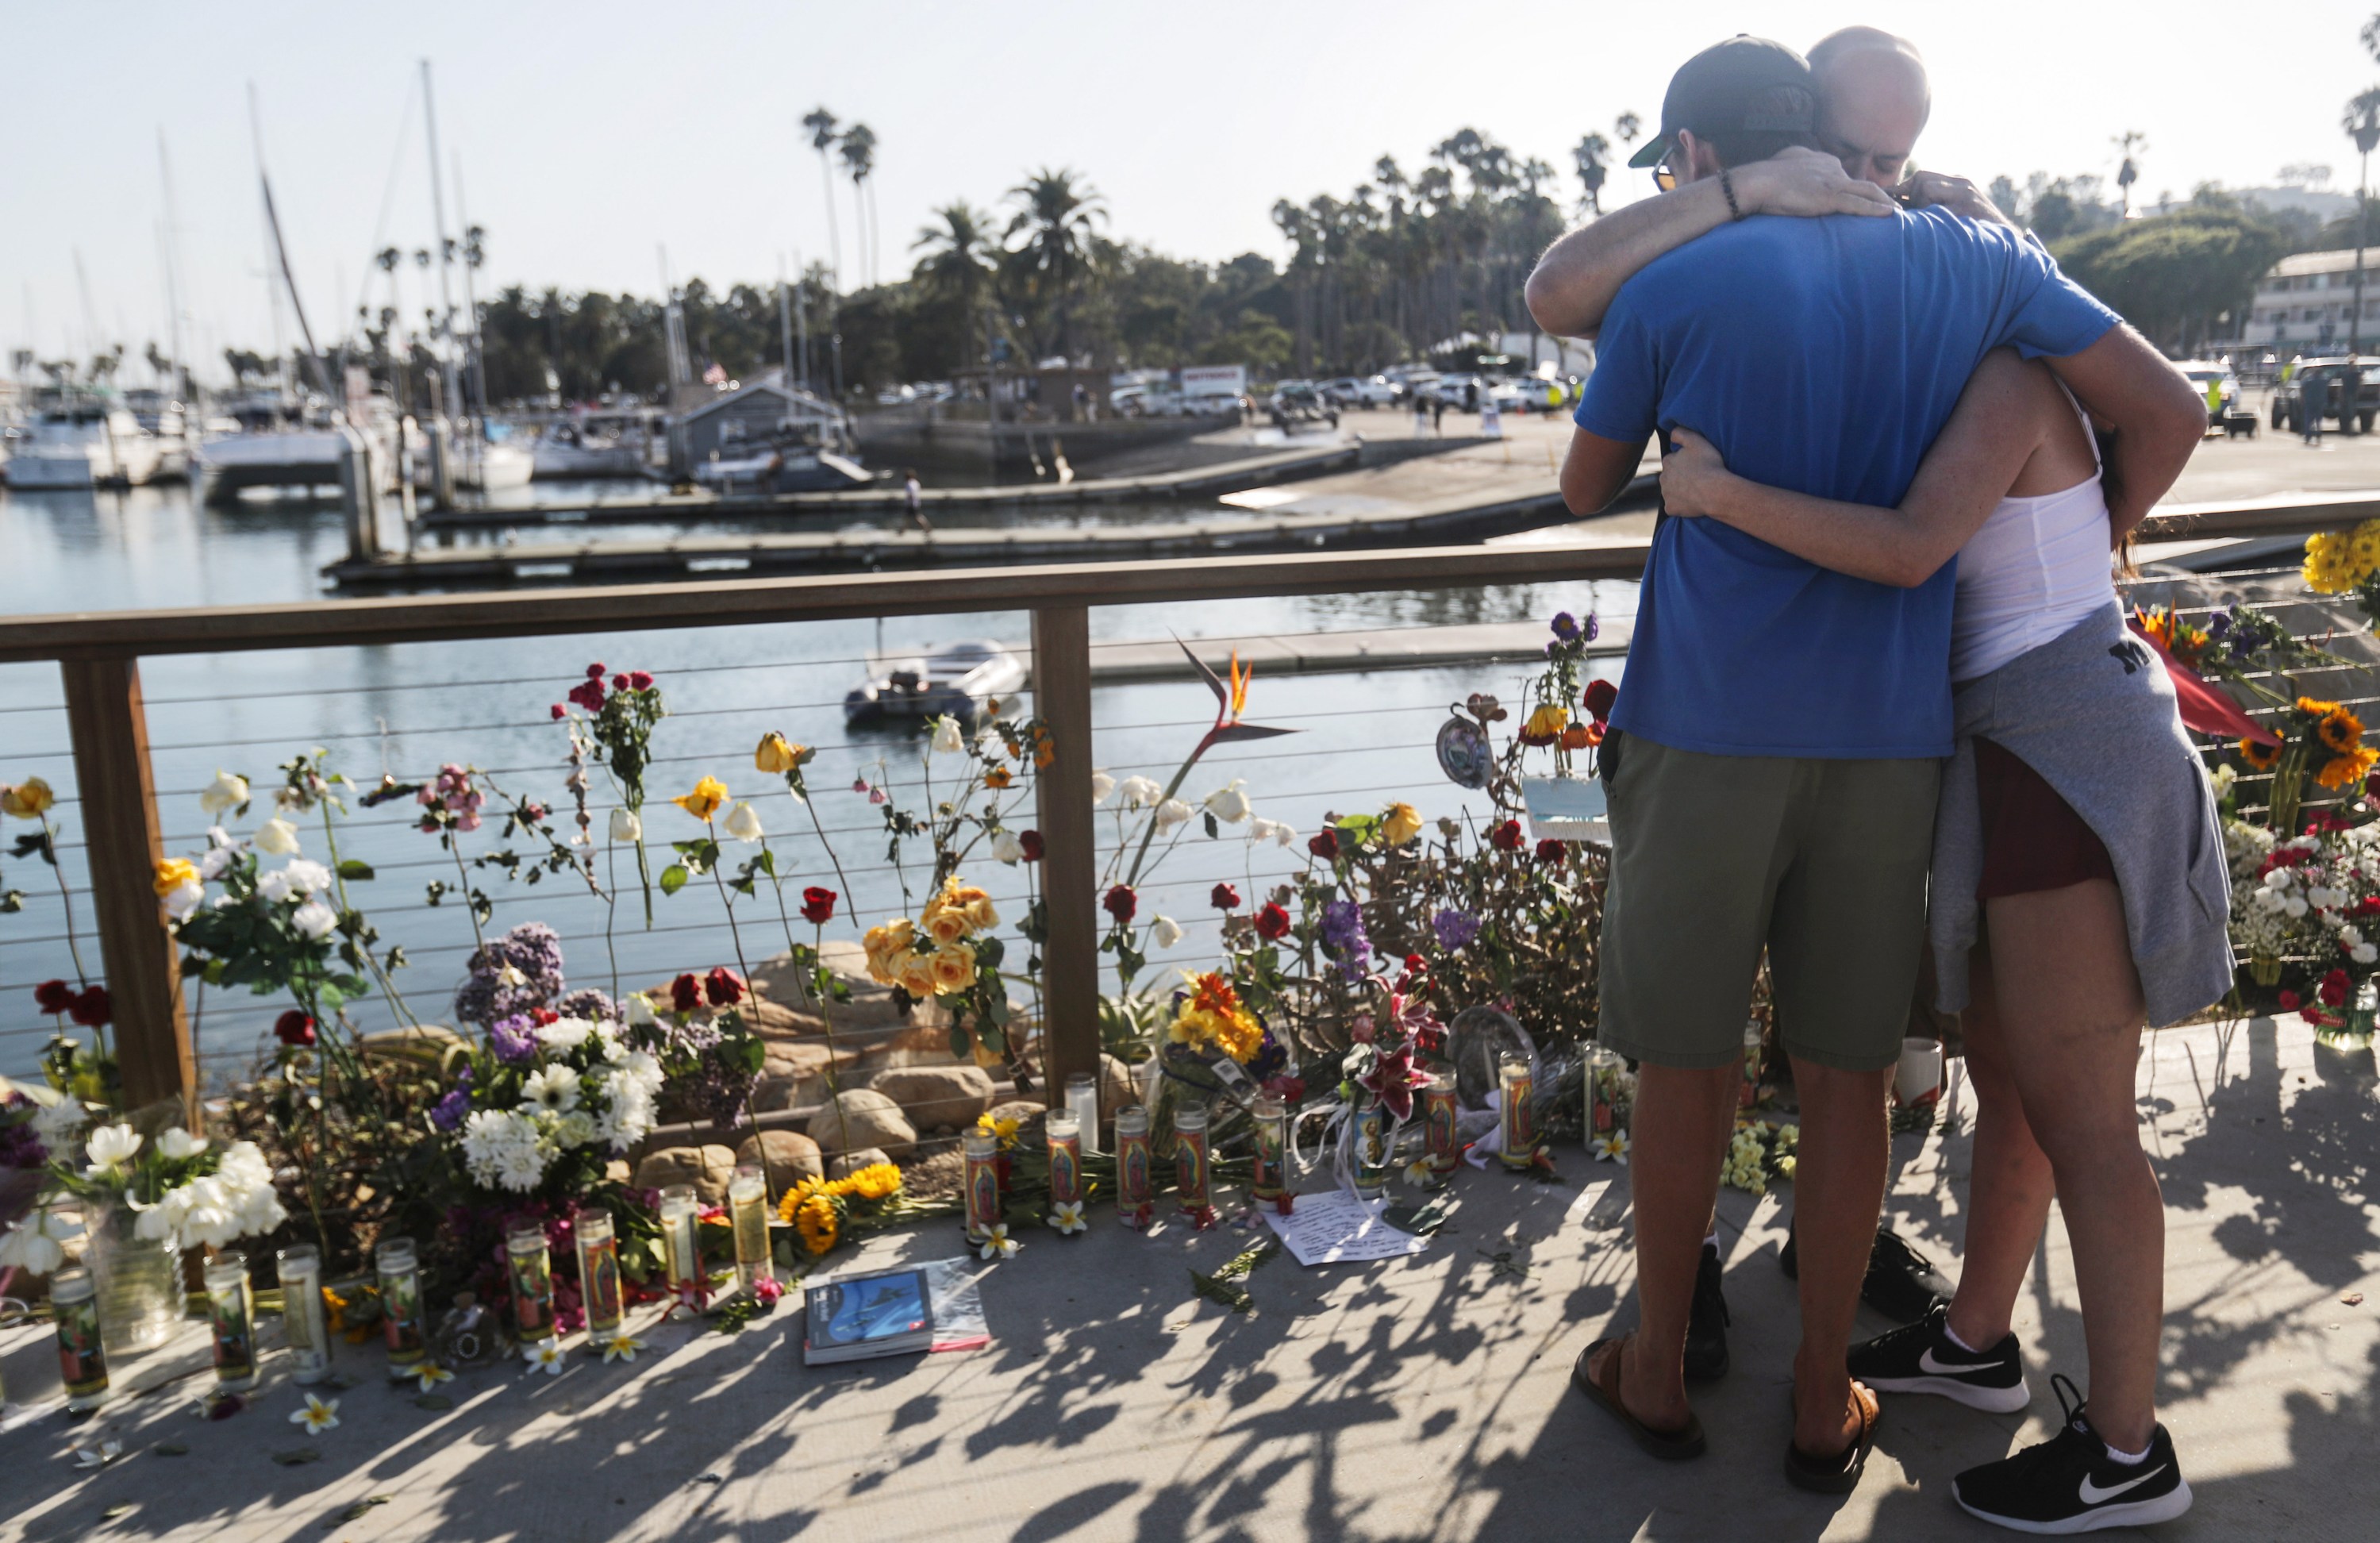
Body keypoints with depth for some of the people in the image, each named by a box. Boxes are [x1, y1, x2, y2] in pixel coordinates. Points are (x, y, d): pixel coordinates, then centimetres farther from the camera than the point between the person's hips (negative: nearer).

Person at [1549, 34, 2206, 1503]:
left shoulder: (1669, 290, -1)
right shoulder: (1969, 259, 7)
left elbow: (1587, 492, 11)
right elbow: (2169, 411, 9)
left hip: (1706, 729, -2)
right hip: (1890, 732, 3)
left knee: (1687, 1055, 10)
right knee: (1848, 1066, 11)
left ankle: (1659, 1371, 26)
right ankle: (1825, 1402, 25)